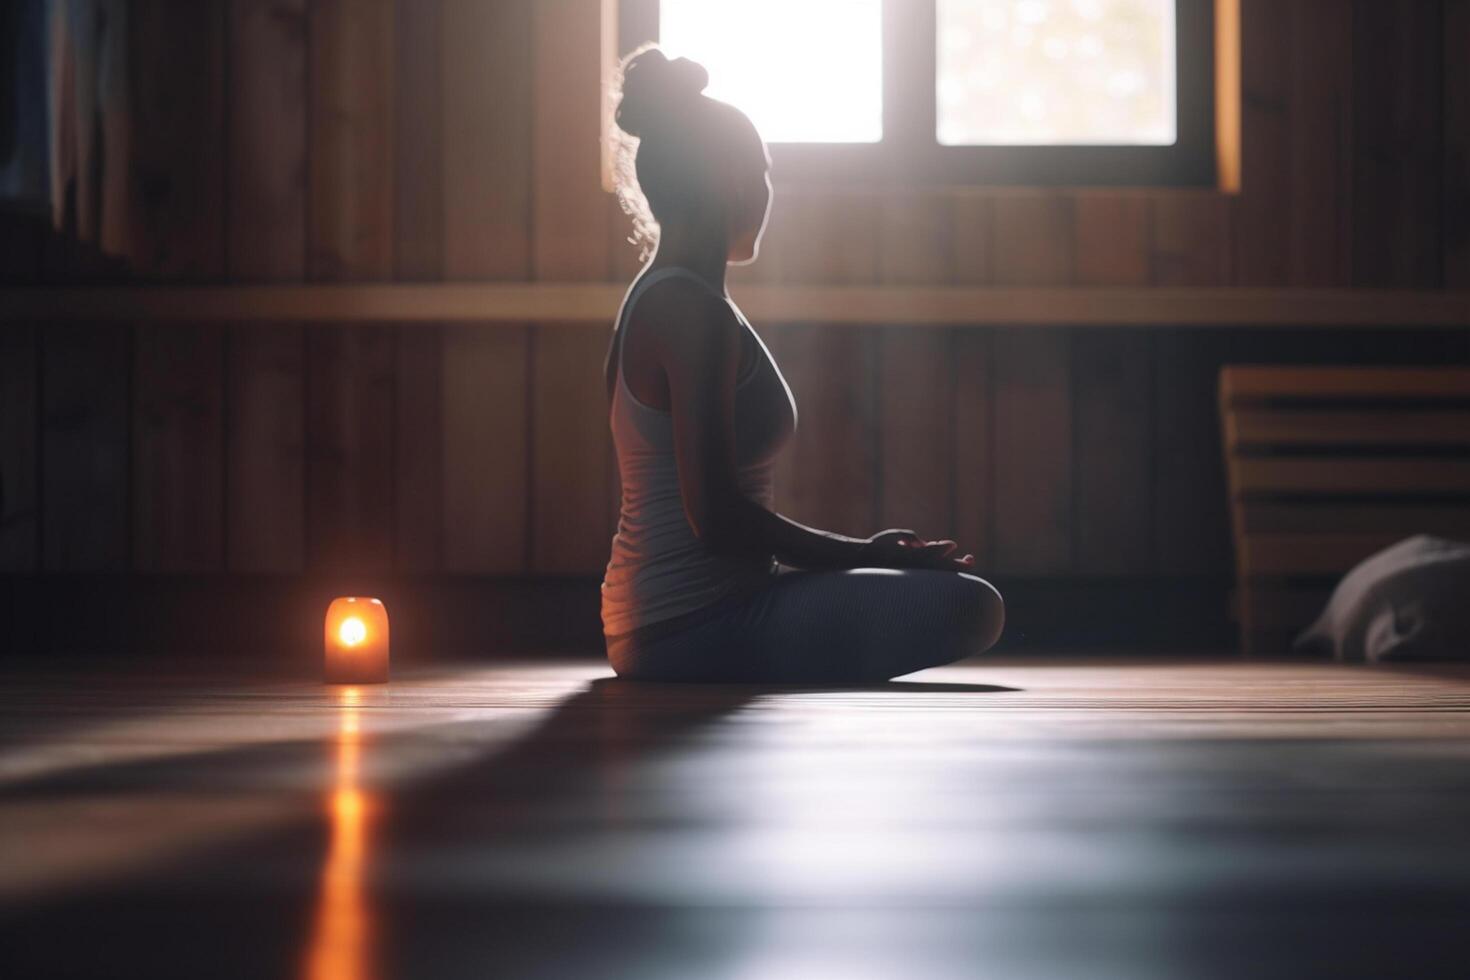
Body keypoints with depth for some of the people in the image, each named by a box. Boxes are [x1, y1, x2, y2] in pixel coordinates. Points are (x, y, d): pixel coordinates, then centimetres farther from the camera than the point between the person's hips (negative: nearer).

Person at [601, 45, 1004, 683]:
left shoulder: (654, 300, 15)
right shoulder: (693, 311, -16)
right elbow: (716, 517, -21)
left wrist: (860, 553, 14)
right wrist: (865, 554, -10)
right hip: (698, 627, -10)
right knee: (970, 606, -18)